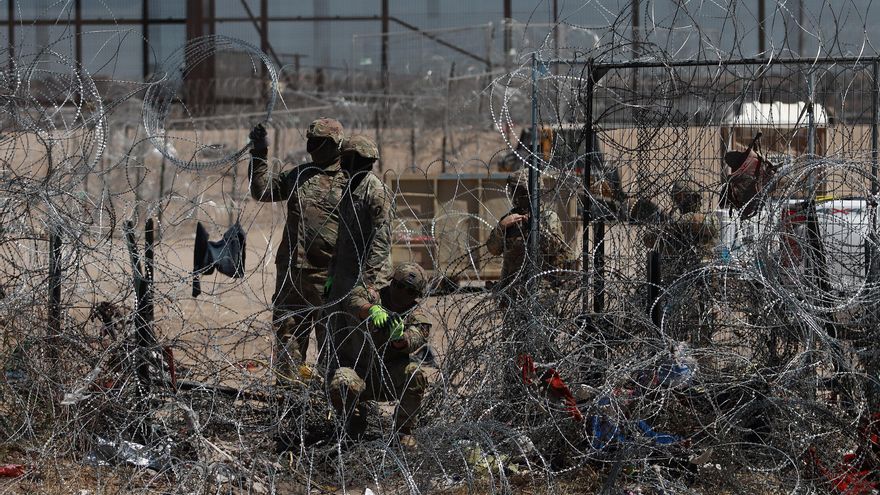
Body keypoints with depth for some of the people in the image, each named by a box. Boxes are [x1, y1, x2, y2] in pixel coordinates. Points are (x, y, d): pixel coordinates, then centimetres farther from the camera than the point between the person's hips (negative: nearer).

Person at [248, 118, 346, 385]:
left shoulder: (348, 181, -2)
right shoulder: (299, 175, 15)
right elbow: (262, 190, 20)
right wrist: (259, 155, 10)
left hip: (326, 275, -5)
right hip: (291, 270, 6)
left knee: (330, 334, -1)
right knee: (288, 332, 7)